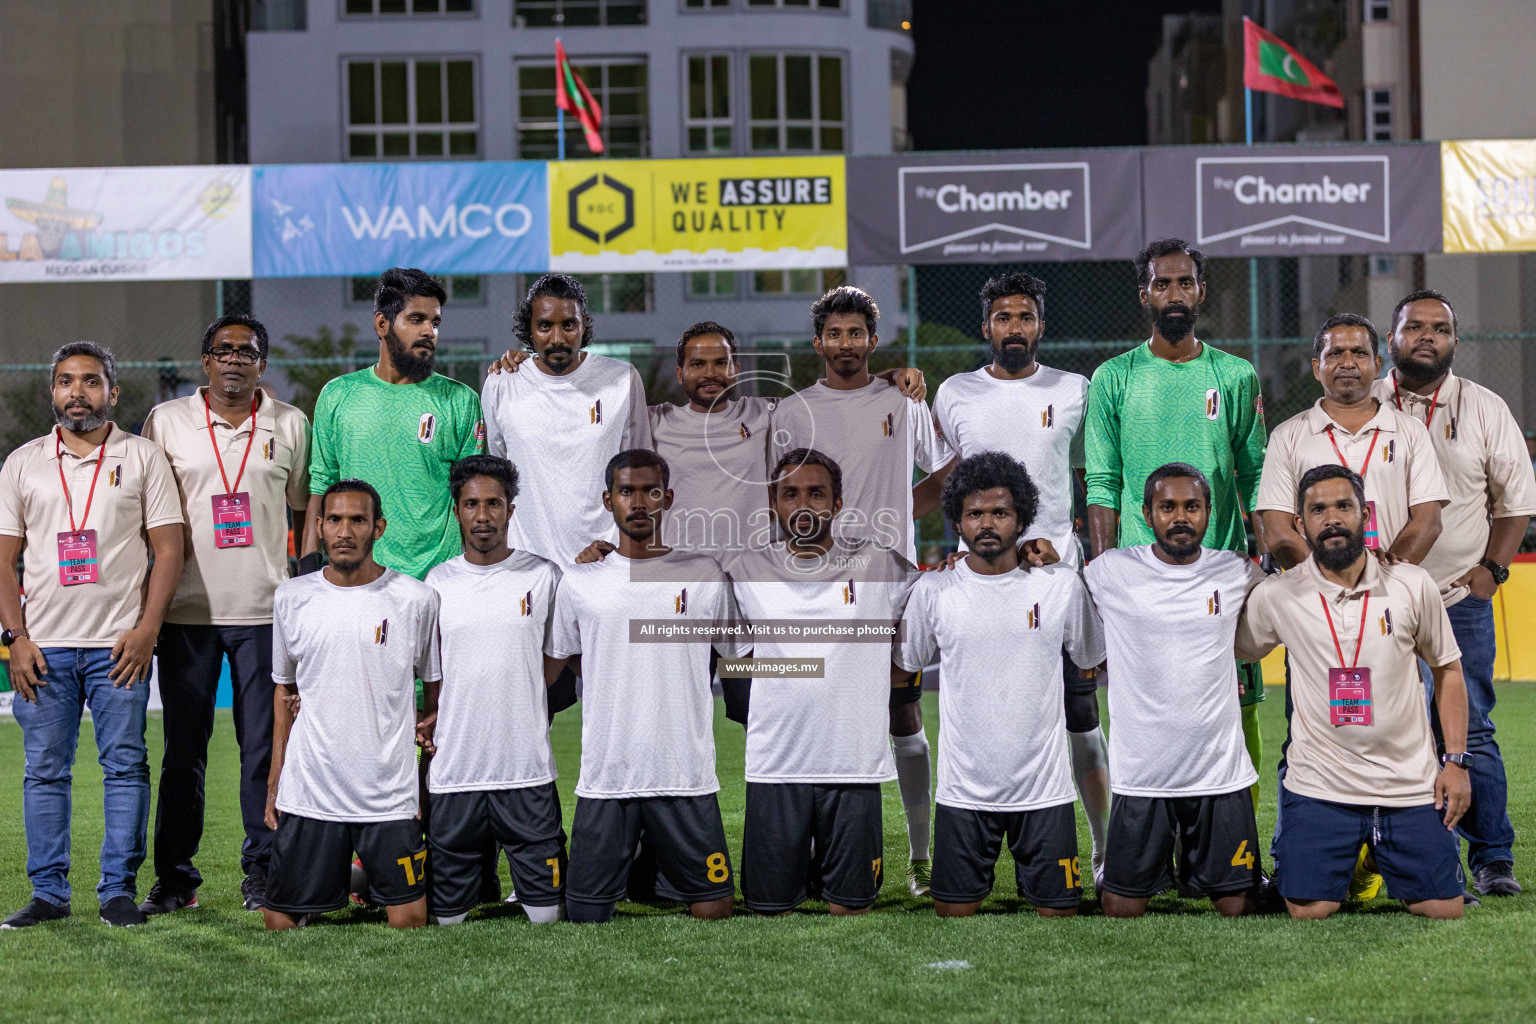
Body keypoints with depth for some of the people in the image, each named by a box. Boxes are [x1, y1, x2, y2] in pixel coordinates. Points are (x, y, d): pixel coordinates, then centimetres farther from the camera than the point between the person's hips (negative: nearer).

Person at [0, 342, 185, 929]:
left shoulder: (143, 457, 6)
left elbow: (168, 549, 2)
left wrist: (146, 629, -9)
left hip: (119, 643, -2)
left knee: (125, 765, -2)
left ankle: (119, 891, 4)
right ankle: (49, 893, 10)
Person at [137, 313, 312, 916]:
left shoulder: (291, 425, 8)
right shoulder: (167, 420, 6)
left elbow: (305, 511, 14)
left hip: (266, 610, 0)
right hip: (187, 609, 0)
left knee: (266, 746, 2)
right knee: (183, 747, 4)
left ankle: (263, 872, 10)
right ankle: (175, 876, 11)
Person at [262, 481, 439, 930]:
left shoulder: (416, 599, -1)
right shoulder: (292, 598, 5)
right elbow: (284, 691, 15)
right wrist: (274, 781, 11)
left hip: (391, 793, -1)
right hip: (307, 792, 2)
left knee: (408, 920, -5)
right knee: (281, 920, 2)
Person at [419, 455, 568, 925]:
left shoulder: (543, 576, 3)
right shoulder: (438, 581, 9)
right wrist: (433, 719, 6)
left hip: (527, 773, -2)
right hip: (454, 774, 2)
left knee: (548, 913, -3)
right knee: (447, 916, 4)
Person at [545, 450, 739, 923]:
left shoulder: (705, 575, 5)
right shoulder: (579, 581, 8)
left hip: (688, 777, -1)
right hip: (603, 777, 1)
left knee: (714, 910, -2)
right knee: (587, 912, 1)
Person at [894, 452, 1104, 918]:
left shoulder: (1062, 585, 1)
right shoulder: (933, 591, 1)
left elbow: (1098, 659, 14)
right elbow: (901, 666, 14)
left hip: (1045, 790, 0)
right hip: (964, 788, 0)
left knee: (1058, 909, 2)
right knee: (954, 910, 4)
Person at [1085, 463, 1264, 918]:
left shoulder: (1238, 573, 3)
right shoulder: (1112, 571, -3)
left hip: (1222, 773, 1)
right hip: (1141, 775, -1)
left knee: (1238, 907, 5)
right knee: (1122, 910, 3)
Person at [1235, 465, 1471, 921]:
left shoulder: (1413, 585, 0)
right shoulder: (1275, 596, -3)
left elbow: (1447, 669, 8)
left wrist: (1456, 760, 2)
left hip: (1410, 784, 1)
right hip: (1319, 790, -1)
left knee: (1444, 909, 0)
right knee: (1309, 912, -9)